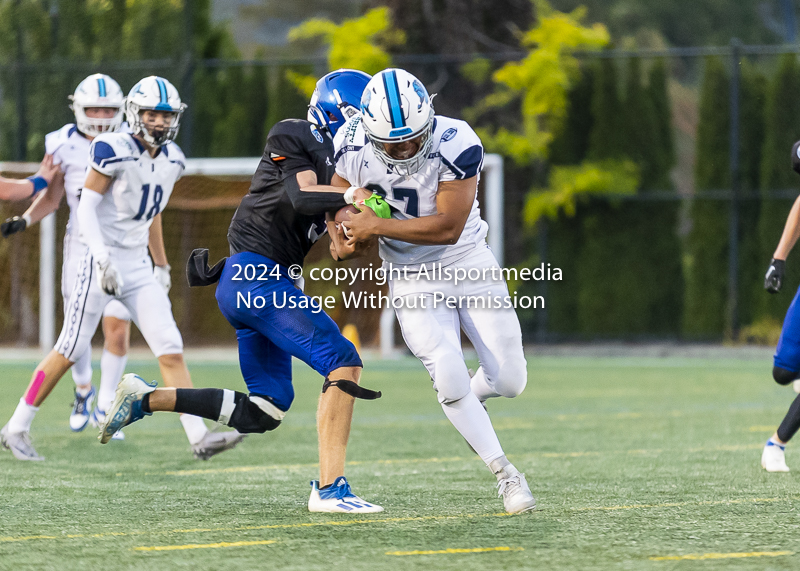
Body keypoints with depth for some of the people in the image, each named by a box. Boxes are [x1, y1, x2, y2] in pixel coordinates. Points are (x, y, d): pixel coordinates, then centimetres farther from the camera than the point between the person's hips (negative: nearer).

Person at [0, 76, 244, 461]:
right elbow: (86, 208, -16)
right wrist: (103, 259, -27)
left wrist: (163, 267, 26)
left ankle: (199, 437, -8)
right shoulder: (113, 151, -14)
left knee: (171, 351, -4)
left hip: (138, 267, 6)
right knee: (69, 352, 0)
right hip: (102, 261, -6)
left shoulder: (171, 160, 8)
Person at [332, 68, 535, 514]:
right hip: (414, 278, 1)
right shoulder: (355, 147, -16)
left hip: (468, 262, -1)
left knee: (509, 380, -3)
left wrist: (376, 227, -28)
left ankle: (471, 399, 34)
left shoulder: (457, 146, -28)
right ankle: (505, 473, 2)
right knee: (450, 379, -14)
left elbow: (447, 227, -28)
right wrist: (344, 234, -14)